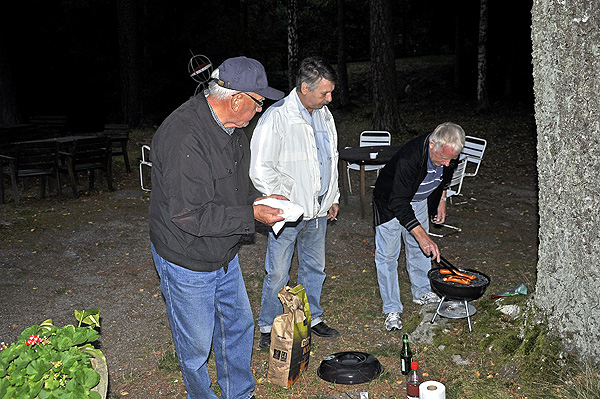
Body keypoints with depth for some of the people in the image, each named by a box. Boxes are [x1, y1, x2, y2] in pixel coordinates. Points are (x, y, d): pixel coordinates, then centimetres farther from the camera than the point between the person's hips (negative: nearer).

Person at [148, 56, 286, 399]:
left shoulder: (231, 127, 1)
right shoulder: (184, 136, -30)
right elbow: (188, 214, -31)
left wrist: (259, 201, -2)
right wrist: (251, 215, -25)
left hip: (226, 255, 9)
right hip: (188, 262, -9)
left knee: (239, 326, 21)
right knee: (197, 345, 10)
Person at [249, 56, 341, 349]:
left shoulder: (323, 114, 7)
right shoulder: (276, 117, -17)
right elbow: (260, 170, -17)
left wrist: (333, 198, 18)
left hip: (318, 210, 7)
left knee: (314, 267, 18)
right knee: (277, 274, 2)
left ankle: (311, 317, 36)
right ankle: (269, 328, 20)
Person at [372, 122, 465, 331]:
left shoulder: (446, 152, -18)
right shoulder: (408, 158, -40)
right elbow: (399, 204, -38)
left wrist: (441, 200, 10)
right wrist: (422, 236, -41)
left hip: (419, 200, 6)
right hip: (390, 202, -6)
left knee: (419, 248, 16)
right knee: (387, 254, -4)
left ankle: (421, 292, 35)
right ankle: (392, 309, 5)